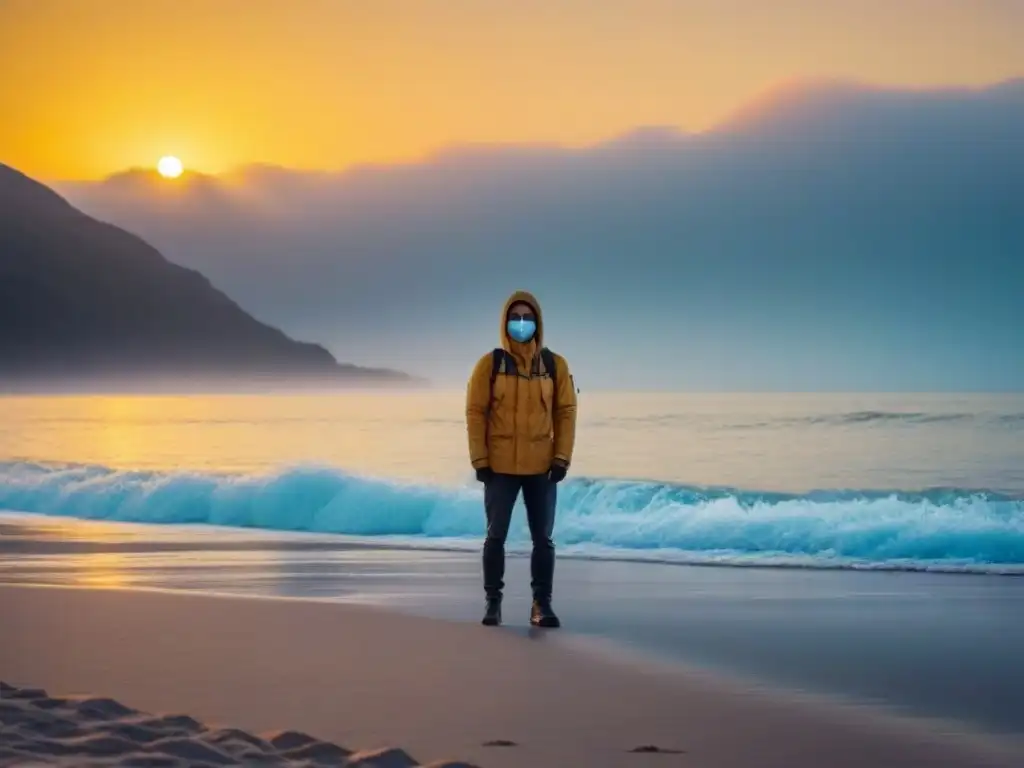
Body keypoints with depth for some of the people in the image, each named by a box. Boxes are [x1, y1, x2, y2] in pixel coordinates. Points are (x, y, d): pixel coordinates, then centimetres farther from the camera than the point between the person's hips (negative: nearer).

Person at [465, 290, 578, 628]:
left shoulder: (555, 365, 3)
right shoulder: (489, 364, -2)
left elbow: (566, 412, 3)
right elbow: (475, 413, -2)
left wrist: (562, 458, -4)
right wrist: (479, 460, -7)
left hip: (541, 468, 1)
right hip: (499, 468, -1)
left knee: (543, 538, 3)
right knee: (496, 536, 2)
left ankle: (542, 604, 11)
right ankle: (493, 602, 12)